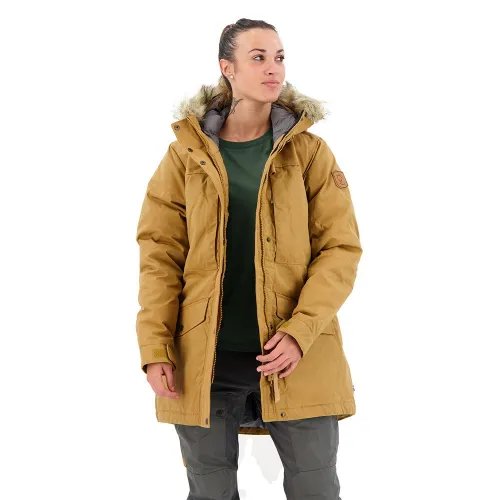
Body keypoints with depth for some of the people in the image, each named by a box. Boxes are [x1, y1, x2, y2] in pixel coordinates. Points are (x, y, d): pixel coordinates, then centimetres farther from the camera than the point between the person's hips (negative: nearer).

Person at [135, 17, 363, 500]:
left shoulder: (309, 151, 2)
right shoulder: (186, 154, 3)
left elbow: (341, 248, -3)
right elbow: (159, 253, 1)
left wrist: (300, 332, -15)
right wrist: (155, 349, -9)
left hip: (298, 357, 0)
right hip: (206, 359, 1)